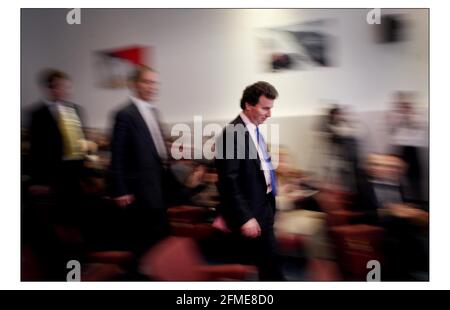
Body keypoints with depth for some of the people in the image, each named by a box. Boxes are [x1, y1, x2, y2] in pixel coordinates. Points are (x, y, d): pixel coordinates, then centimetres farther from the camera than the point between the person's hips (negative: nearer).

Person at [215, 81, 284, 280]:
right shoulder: (233, 133, -18)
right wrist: (245, 218, -21)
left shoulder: (254, 130, 12)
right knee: (270, 264, -3)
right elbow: (229, 181, -21)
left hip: (263, 205, 10)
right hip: (250, 210, -10)